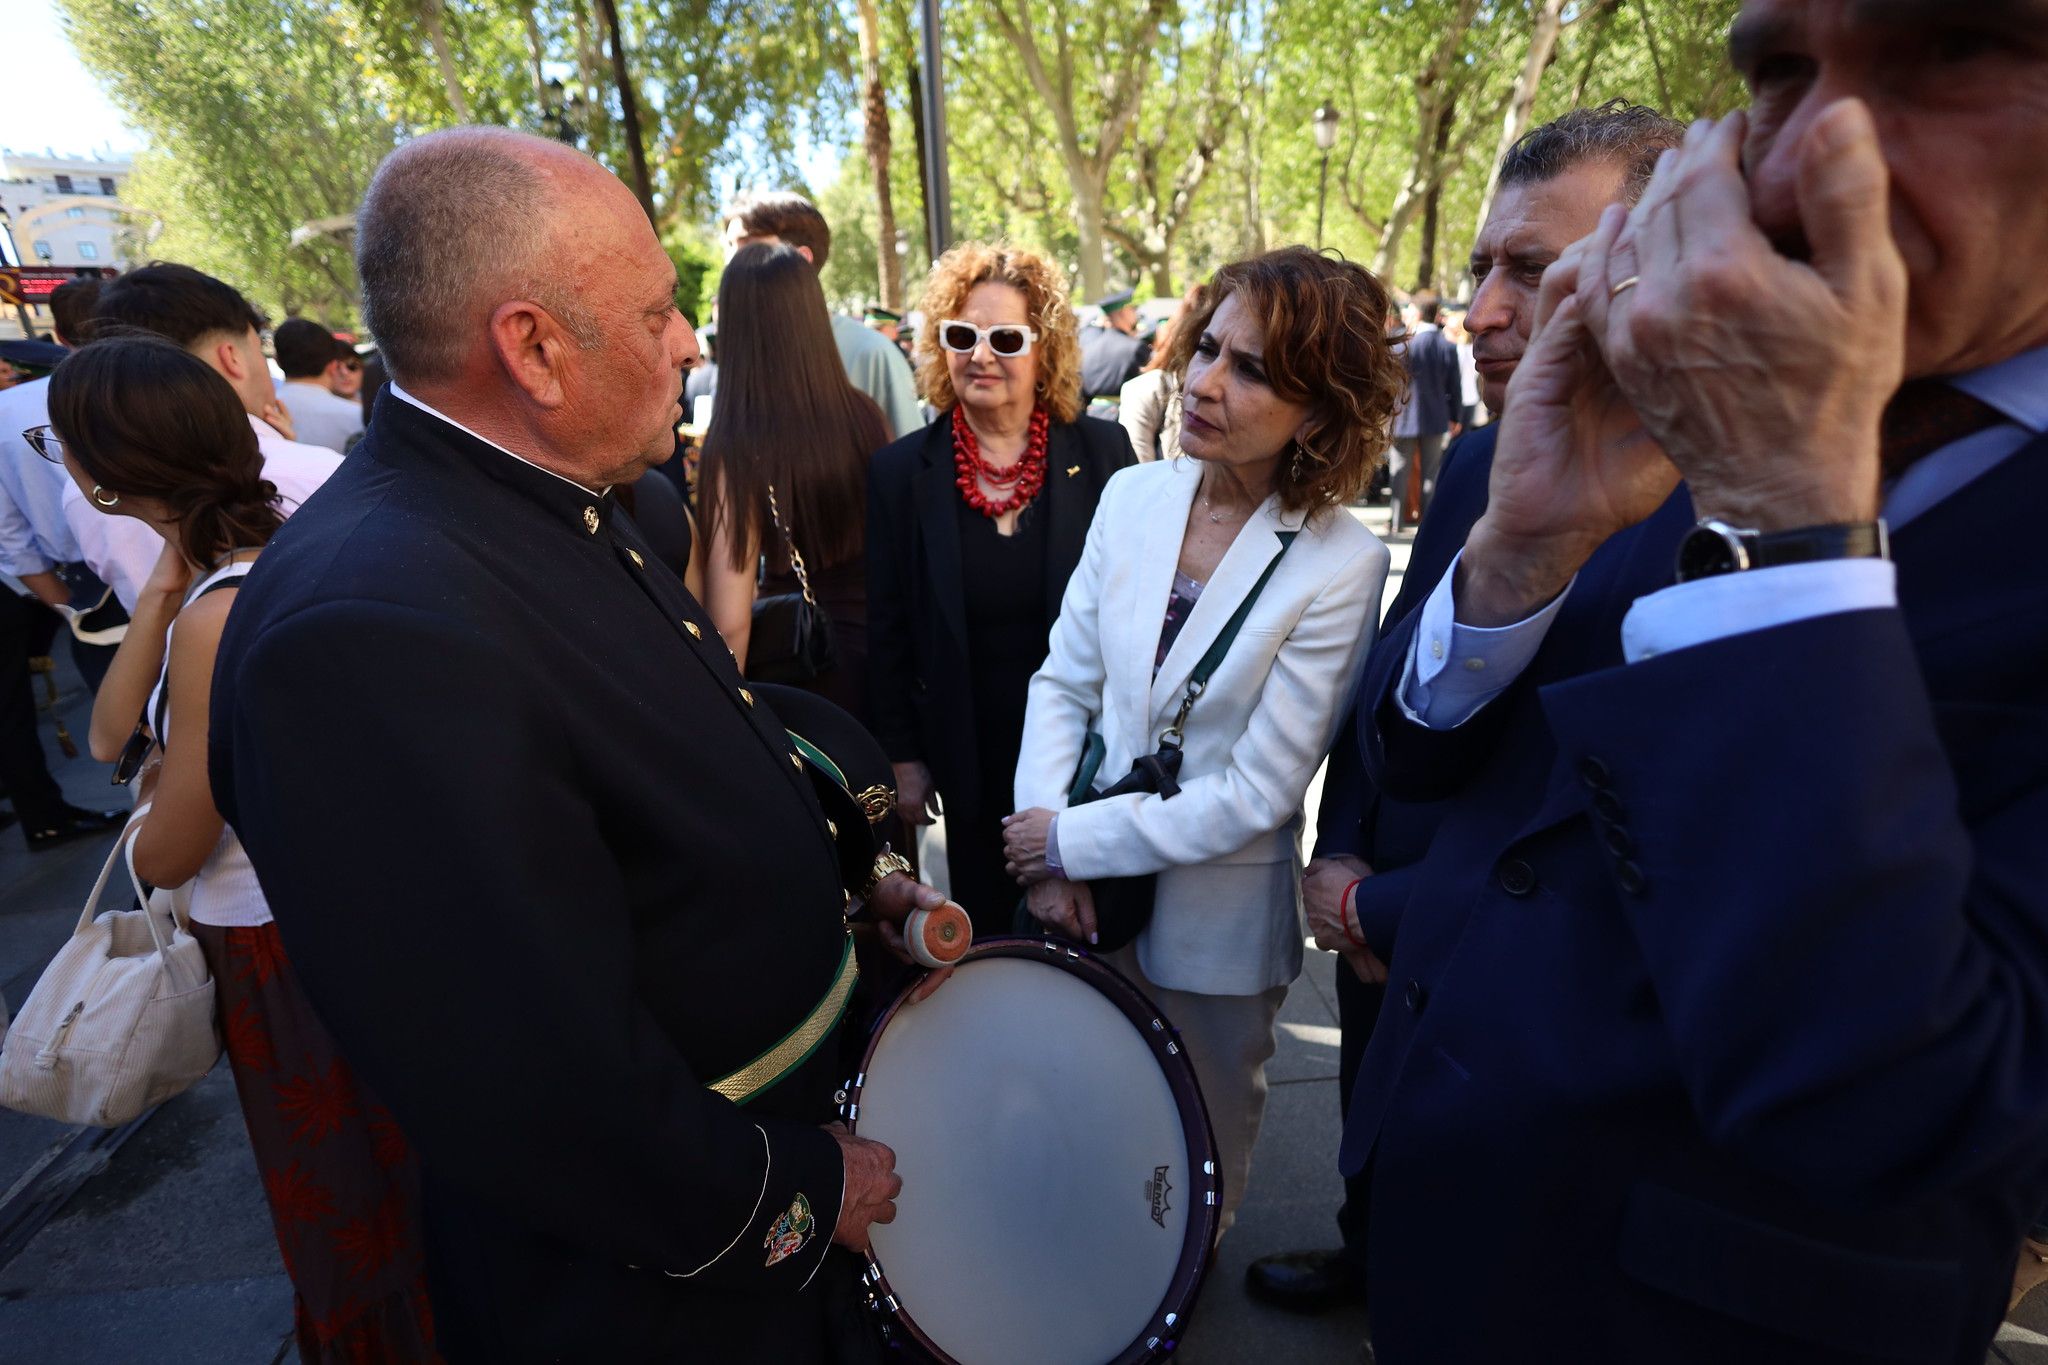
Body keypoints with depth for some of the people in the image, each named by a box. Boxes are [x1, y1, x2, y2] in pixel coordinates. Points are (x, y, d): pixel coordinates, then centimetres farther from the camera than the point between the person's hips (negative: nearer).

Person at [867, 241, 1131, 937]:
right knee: (989, 932, 15)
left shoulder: (1103, 452, -5)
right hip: (972, 761, 1)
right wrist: (901, 757, 2)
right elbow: (886, 632, 2)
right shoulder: (900, 473, -3)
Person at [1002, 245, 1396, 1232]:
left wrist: (1074, 840, -15)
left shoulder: (1340, 567, -20)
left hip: (1214, 924, -3)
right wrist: (1049, 861, -10)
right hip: (1086, 897, 4)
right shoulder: (1132, 495, -6)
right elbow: (1064, 681, -1)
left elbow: (1258, 792, -19)